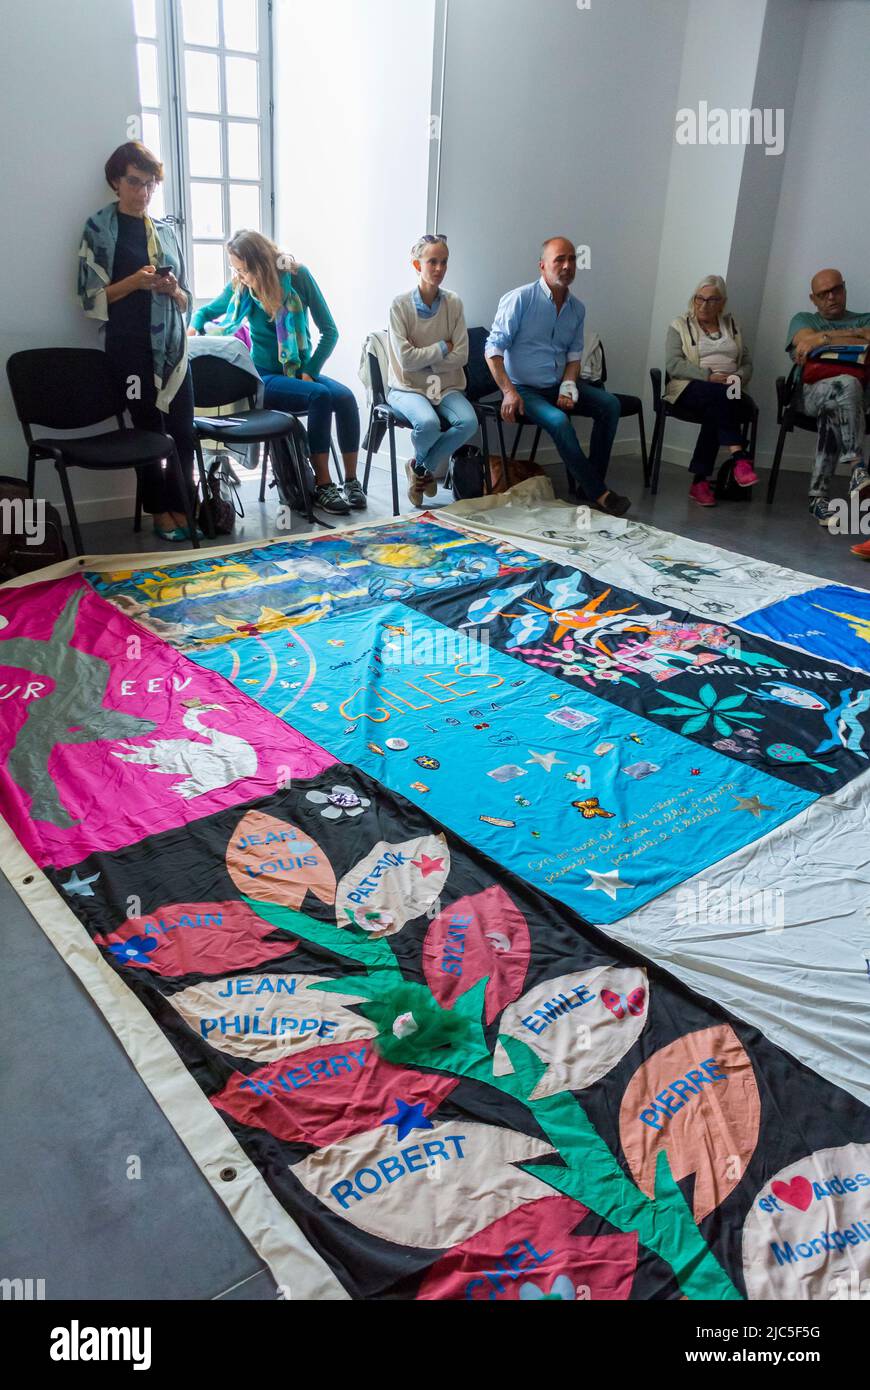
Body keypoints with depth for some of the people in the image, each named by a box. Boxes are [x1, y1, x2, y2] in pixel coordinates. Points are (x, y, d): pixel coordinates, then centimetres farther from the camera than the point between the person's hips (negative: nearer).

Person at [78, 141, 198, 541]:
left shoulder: (165, 230, 14)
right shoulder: (99, 227, 1)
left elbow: (185, 301, 16)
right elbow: (91, 297, -4)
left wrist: (174, 290, -7)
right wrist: (134, 282, -17)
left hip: (173, 345, 4)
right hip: (131, 346, -4)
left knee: (183, 430, 1)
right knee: (150, 430, 0)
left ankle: (182, 507, 12)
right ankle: (160, 512, 11)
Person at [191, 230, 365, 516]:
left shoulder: (298, 275, -5)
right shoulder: (239, 286, -2)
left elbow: (329, 331, -4)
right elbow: (207, 311, 16)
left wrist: (309, 371, -11)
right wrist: (194, 328, -7)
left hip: (300, 372, 2)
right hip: (265, 378, -2)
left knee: (345, 398, -28)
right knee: (320, 396, -31)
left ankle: (351, 481, -18)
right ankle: (322, 485, -28)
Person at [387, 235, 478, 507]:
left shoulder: (454, 304, 3)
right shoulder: (400, 305, -6)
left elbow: (461, 356, -3)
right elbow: (406, 359, -14)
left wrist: (423, 359, -9)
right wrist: (442, 347, -7)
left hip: (447, 385, 3)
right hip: (408, 387, -3)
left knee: (469, 422, -26)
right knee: (428, 423, -34)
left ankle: (421, 468, 1)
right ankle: (428, 467, 5)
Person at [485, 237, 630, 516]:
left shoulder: (577, 309, 8)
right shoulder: (520, 299, -10)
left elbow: (574, 354, 15)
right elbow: (493, 348, -12)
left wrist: (568, 387, -5)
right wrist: (508, 392, -22)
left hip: (557, 387, 7)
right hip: (523, 389, -6)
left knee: (610, 404, -12)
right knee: (558, 420, -32)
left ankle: (590, 484, -9)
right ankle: (598, 494, -25)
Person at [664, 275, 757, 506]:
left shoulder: (732, 326, 24)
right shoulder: (680, 326, 12)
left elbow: (747, 363, 18)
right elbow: (673, 364, -4)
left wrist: (738, 378, -7)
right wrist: (709, 376, -15)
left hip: (729, 392, 3)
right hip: (691, 388, -2)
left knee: (716, 412, -34)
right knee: (719, 394, -36)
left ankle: (700, 480, -35)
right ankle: (740, 458, -43)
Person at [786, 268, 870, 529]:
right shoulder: (803, 319, 26)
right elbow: (807, 339, 1)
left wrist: (822, 339, -3)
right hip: (810, 392, -1)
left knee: (832, 414, -36)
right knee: (847, 384, -35)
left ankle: (819, 497, -36)